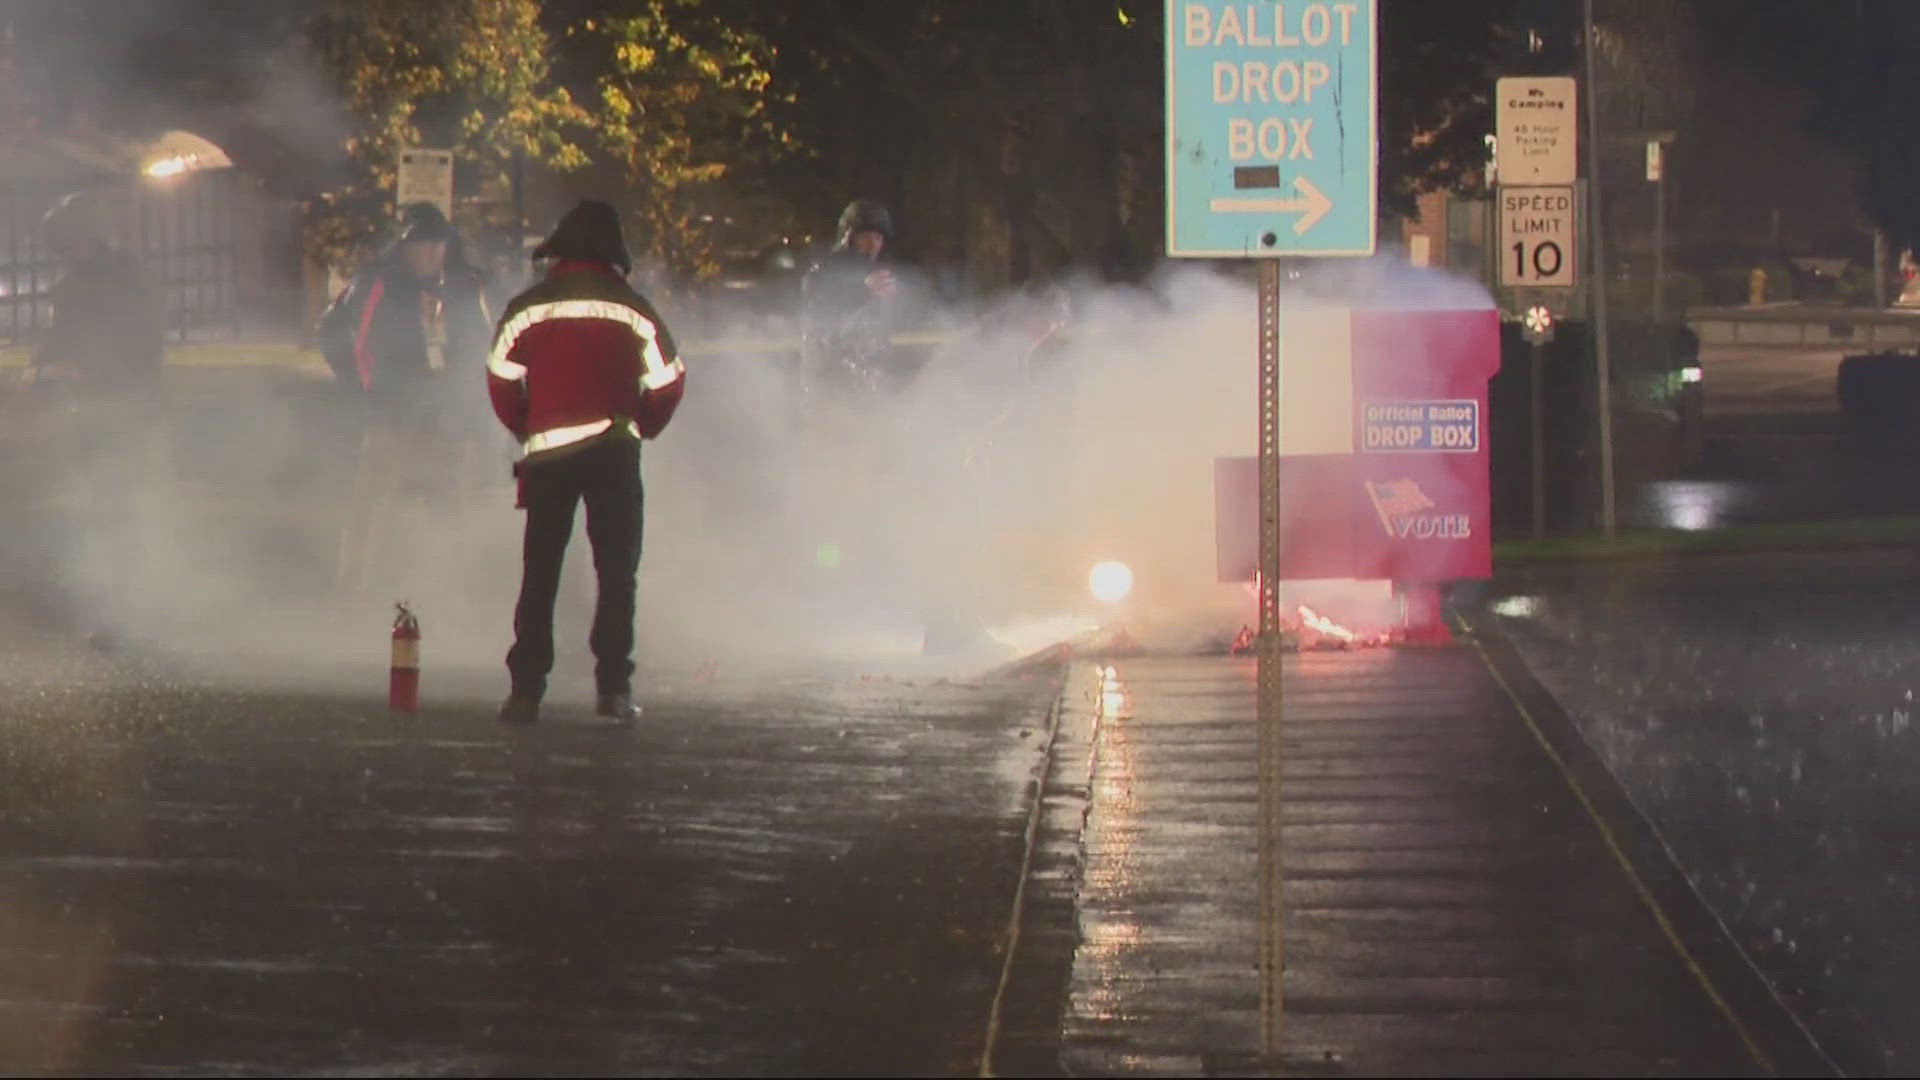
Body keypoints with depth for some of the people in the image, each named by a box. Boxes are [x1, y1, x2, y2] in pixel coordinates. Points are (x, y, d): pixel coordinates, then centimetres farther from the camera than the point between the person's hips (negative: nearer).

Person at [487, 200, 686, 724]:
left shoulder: (527, 308, 1)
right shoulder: (631, 309, 1)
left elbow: (501, 380, 3)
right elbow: (667, 381, 4)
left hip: (547, 450, 1)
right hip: (613, 450, -1)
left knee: (540, 572, 7)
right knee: (617, 570, 4)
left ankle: (526, 689, 3)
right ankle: (613, 686, -3)